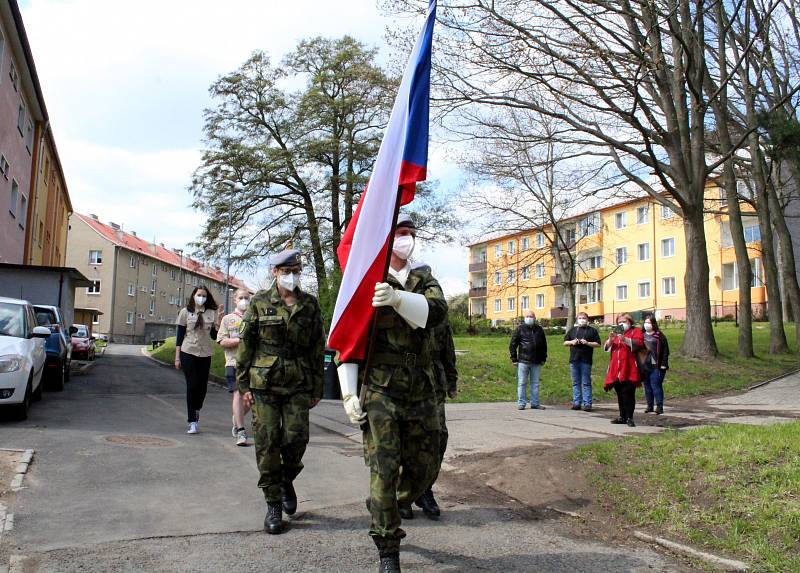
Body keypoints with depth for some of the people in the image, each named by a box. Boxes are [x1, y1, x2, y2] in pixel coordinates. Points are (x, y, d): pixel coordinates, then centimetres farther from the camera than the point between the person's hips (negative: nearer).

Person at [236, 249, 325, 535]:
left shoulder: (310, 304, 6)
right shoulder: (259, 302, 2)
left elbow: (318, 348, 8)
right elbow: (245, 343, 4)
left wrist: (317, 388, 6)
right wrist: (243, 384, 0)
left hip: (298, 385, 1)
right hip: (264, 384, -1)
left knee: (297, 438, -4)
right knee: (267, 443, 0)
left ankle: (287, 481, 28)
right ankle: (273, 504, 14)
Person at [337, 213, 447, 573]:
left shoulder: (424, 281, 12)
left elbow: (436, 310, -12)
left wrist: (396, 297, -30)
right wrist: (349, 394, -9)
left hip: (421, 392, 5)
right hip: (380, 391, -4)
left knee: (425, 466, 11)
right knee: (384, 468, -6)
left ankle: (383, 509, 38)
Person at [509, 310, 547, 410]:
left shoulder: (539, 329, 12)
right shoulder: (520, 329, 1)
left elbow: (544, 345, 20)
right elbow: (512, 344, 0)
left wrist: (543, 358, 14)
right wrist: (514, 359, -4)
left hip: (536, 362, 3)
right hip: (523, 361, -3)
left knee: (535, 383, 9)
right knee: (522, 383, 0)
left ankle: (535, 403, 15)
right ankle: (521, 403, 6)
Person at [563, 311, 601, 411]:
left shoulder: (592, 330, 7)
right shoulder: (572, 330, 18)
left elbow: (598, 344, 2)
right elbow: (565, 342, 18)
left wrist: (587, 343, -12)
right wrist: (571, 342, -2)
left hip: (586, 360, -4)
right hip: (574, 359, 4)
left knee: (586, 383, -3)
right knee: (576, 383, 6)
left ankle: (587, 404, -1)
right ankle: (576, 403, 11)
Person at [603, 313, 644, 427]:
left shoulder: (635, 331, 7)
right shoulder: (616, 333, 24)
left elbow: (639, 343, -12)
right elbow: (606, 347, 17)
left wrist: (624, 339, -24)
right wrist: (610, 340, -5)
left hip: (628, 370, -6)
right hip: (616, 370, 6)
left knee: (628, 393, -9)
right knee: (620, 394, 8)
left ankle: (629, 418, -5)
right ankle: (622, 417, 15)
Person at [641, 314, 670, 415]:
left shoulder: (659, 336, -2)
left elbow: (665, 350, -4)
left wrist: (663, 364, -9)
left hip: (656, 366, -5)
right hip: (644, 366, 5)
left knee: (656, 385, -6)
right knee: (647, 386, 10)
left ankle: (659, 406, 1)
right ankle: (649, 406, 18)